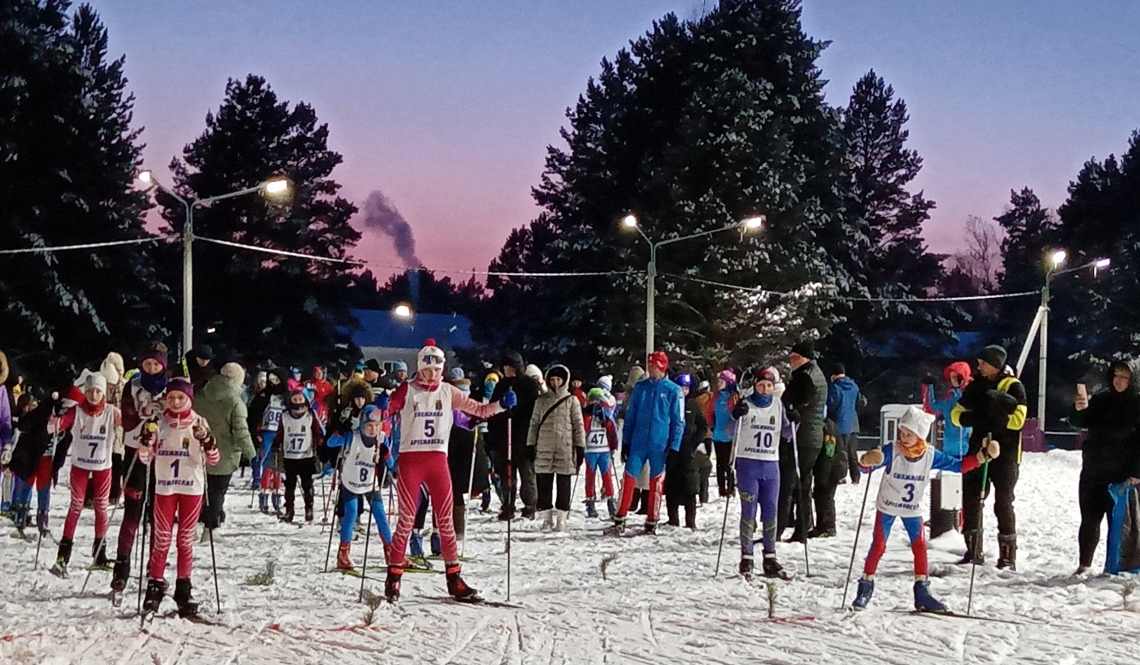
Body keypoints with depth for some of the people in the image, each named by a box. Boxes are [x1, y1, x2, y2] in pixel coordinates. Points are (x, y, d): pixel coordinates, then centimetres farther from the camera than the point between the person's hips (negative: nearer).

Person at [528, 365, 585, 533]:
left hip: (565, 449, -2)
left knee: (564, 485, 0)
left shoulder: (571, 400, 5)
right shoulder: (541, 400, 11)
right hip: (544, 448, 2)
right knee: (544, 484, 2)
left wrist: (580, 446, -3)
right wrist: (531, 445, 6)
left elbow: (578, 425, 3)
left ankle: (561, 519, 5)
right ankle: (547, 518, 9)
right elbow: (534, 423, 12)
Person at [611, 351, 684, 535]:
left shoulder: (673, 391, -2)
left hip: (660, 445, -2)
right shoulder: (640, 388, 6)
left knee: (656, 482, 6)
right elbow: (630, 416, 10)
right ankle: (619, 518, 4)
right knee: (629, 479, -3)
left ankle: (652, 522, 15)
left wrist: (674, 447, -6)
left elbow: (678, 422, -1)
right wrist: (625, 442, 6)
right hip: (638, 443, 2)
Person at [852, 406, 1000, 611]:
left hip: (912, 509, 3)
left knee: (920, 546, 0)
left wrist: (983, 455, -15)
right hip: (887, 507, -3)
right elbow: (865, 467, -29)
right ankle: (865, 587, 8)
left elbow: (958, 466, -5)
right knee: (878, 546, -4)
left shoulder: (931, 455, -14)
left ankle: (922, 592, 9)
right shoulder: (892, 451, -24)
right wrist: (867, 461, -54)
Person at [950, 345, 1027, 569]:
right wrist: (976, 418, -10)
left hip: (1005, 454, -6)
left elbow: (1017, 419, -15)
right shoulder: (976, 386, 12)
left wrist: (990, 417, -17)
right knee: (970, 500, 4)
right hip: (978, 451, 6)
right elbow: (957, 414, 10)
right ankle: (973, 551, 14)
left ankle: (1008, 555, 1)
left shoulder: (1013, 387, -5)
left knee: (1003, 503, -5)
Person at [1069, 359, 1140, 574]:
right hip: (1093, 472, 4)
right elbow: (1079, 423, 6)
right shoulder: (1101, 400, 7)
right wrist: (1078, 410, -17)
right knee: (1089, 520, 6)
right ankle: (1084, 565, 13)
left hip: (1122, 475, -4)